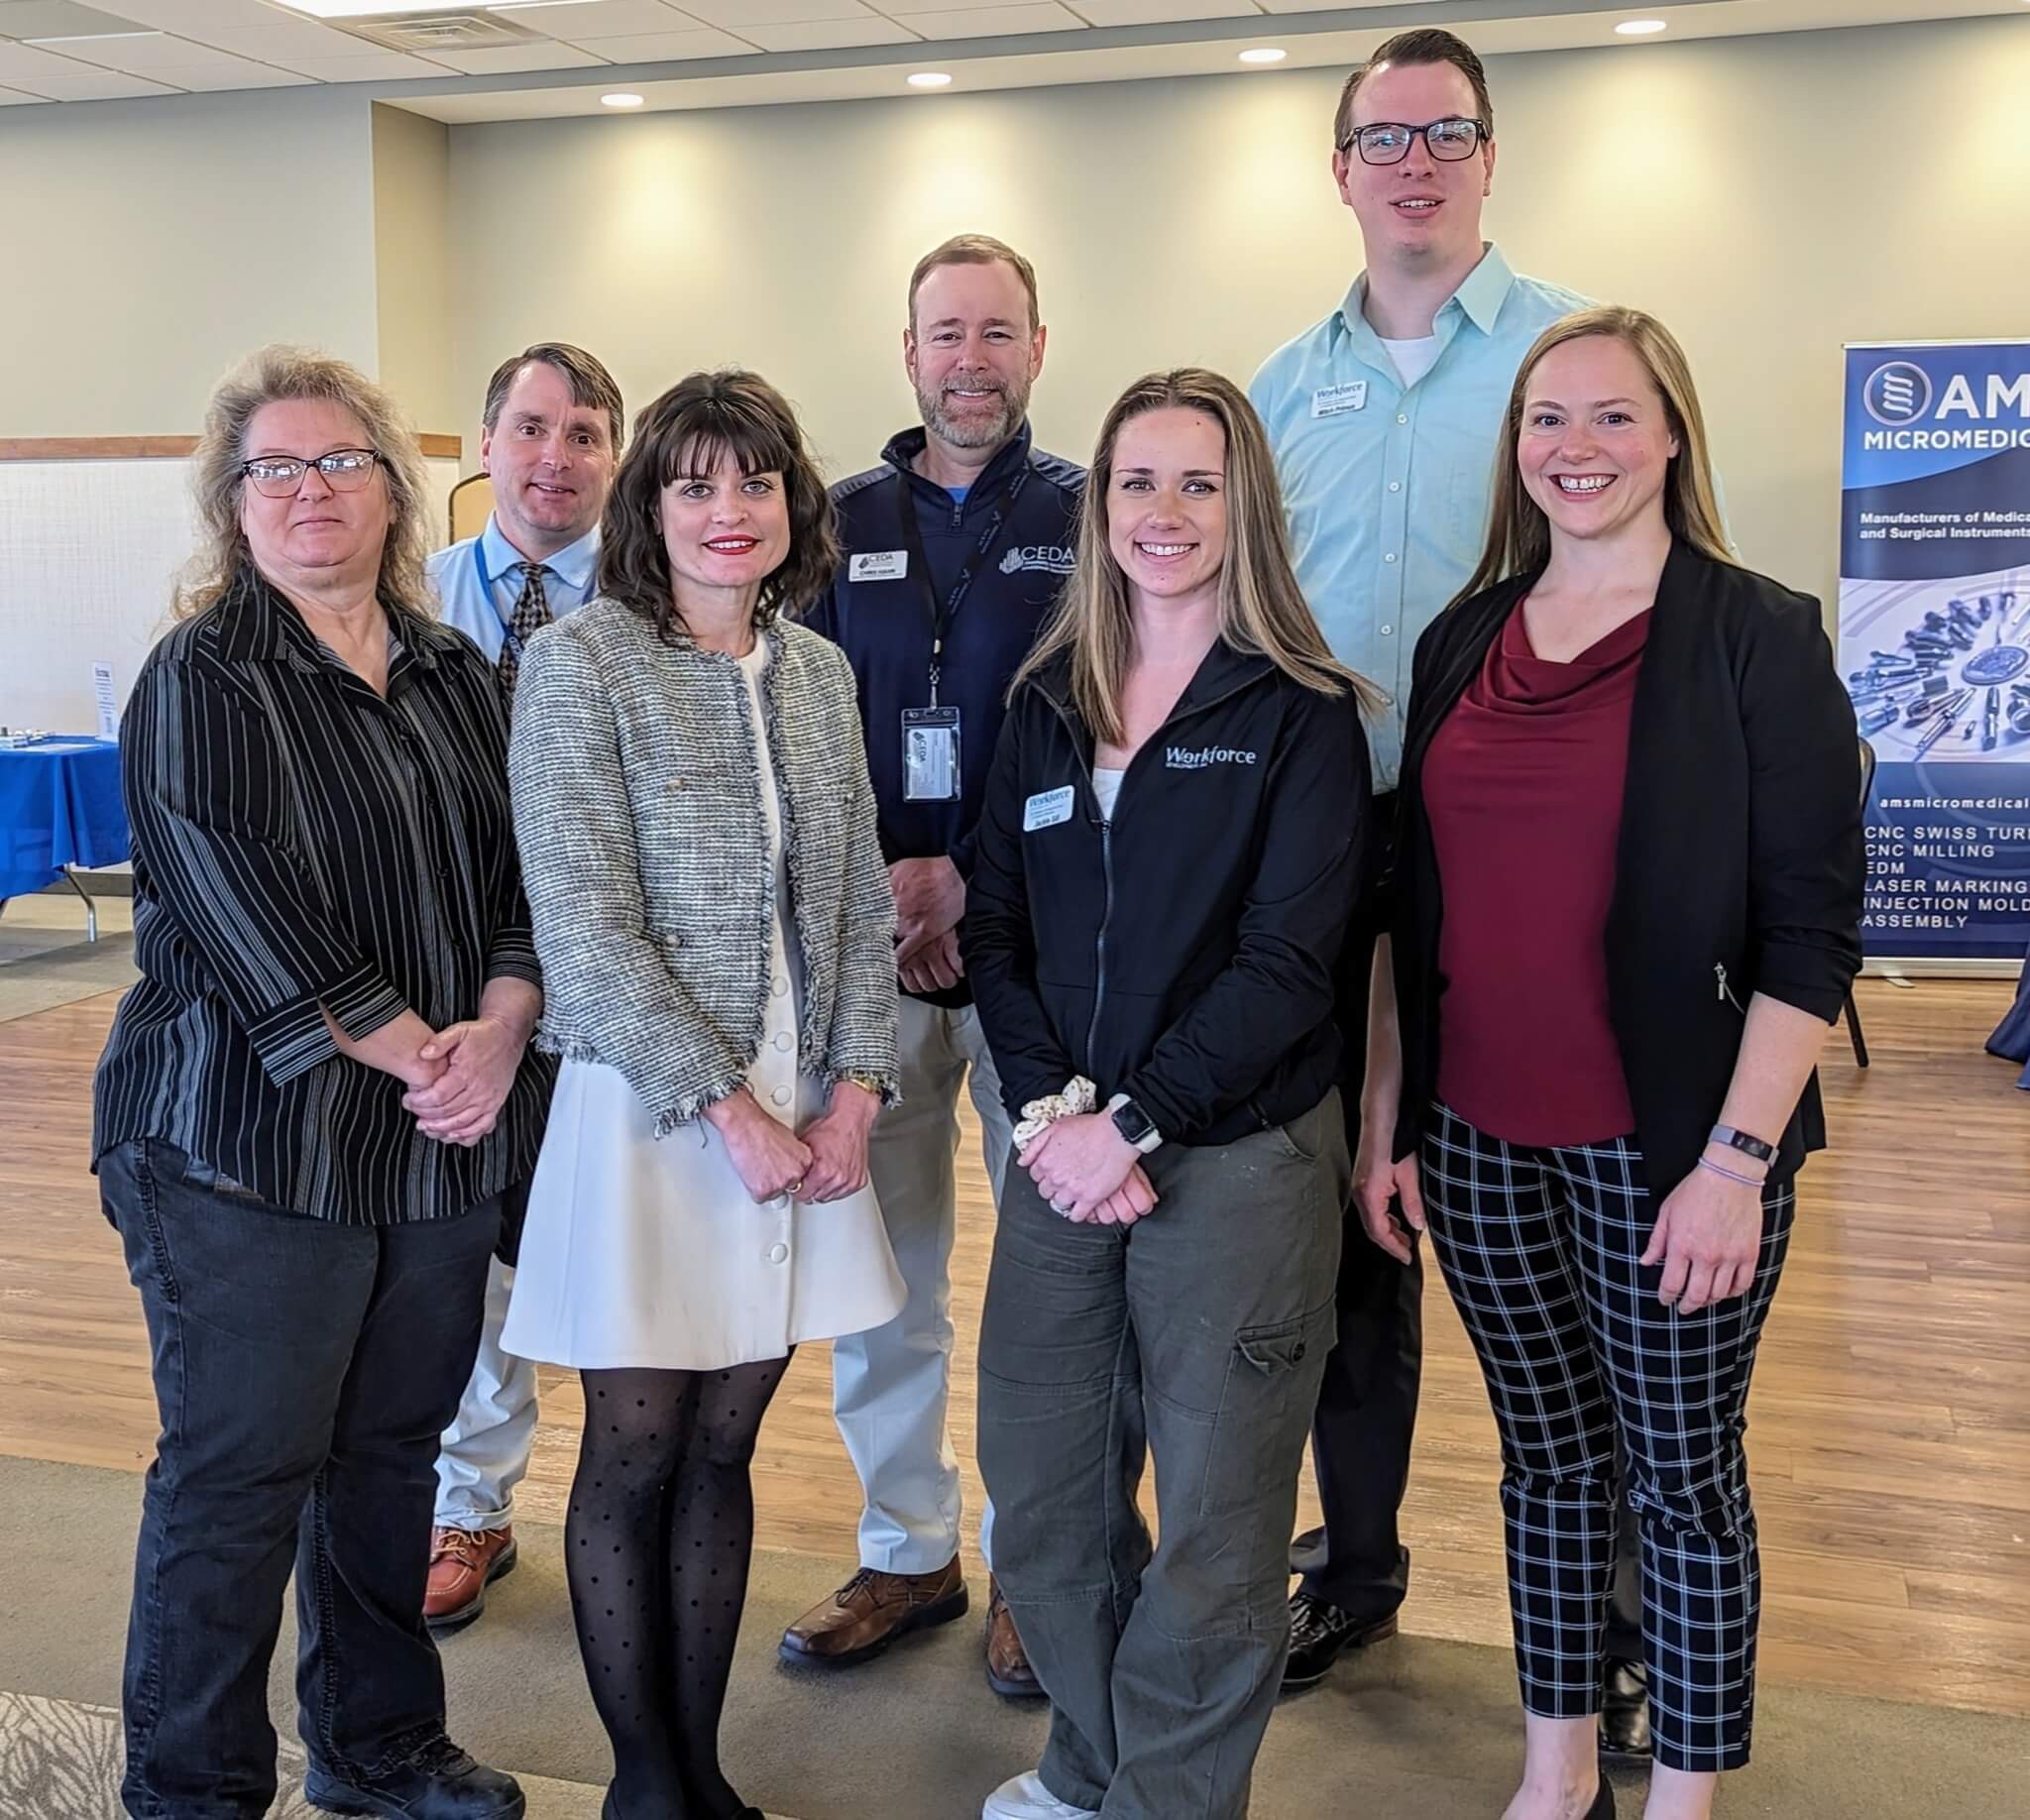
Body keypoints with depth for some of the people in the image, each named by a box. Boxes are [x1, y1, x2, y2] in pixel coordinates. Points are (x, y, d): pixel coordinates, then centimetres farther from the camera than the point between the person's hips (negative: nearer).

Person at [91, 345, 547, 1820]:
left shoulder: (454, 676, 12)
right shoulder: (201, 682, -5)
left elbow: (523, 869, 8)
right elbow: (244, 918, -15)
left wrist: (502, 1024, -10)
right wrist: (415, 1052, -16)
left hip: (445, 1141, 5)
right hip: (254, 1142, -5)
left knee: (394, 1448, 15)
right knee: (238, 1473, 2)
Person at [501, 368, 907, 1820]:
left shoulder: (818, 670, 8)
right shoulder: (579, 665, -8)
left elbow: (862, 900, 10)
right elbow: (586, 929, -14)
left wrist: (856, 1086, -2)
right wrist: (727, 1108, -15)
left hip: (804, 1114, 5)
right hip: (647, 1110, -5)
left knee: (724, 1450, 14)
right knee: (635, 1455, 7)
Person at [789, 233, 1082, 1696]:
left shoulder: (1092, 518, 1)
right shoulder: (844, 523, 10)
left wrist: (971, 881, -14)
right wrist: (874, 884, -9)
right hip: (870, 951, 3)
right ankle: (908, 1552, 27)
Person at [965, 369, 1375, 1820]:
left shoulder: (1301, 715, -5)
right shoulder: (1048, 703, 9)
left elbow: (1287, 964, -12)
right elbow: (997, 930, 5)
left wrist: (1131, 1123, -17)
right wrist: (1051, 1114, -10)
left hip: (1239, 1161, -4)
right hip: (1062, 1153, 5)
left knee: (1212, 1524, 7)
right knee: (1040, 1487, 13)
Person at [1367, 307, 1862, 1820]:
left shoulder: (1758, 638, -7)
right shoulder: (1462, 644, 7)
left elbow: (1812, 928, -10)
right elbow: (1410, 912, 10)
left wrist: (1738, 1156, -15)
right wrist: (1387, 1123, 8)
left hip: (1666, 1148, -4)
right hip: (1481, 1141, 4)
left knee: (1684, 1471, 9)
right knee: (1548, 1457, 16)